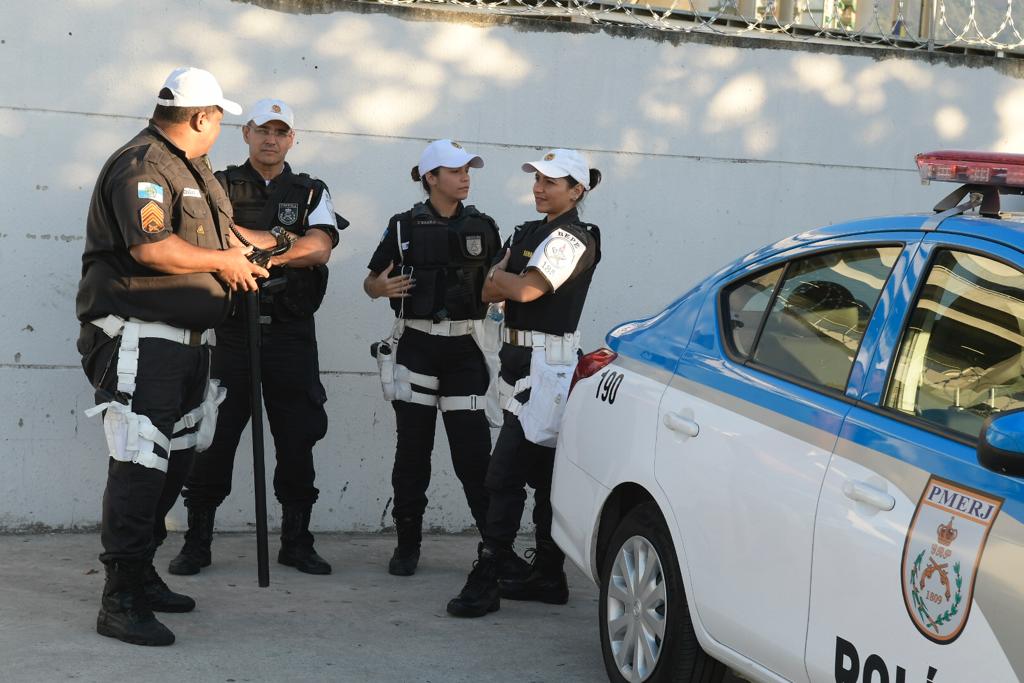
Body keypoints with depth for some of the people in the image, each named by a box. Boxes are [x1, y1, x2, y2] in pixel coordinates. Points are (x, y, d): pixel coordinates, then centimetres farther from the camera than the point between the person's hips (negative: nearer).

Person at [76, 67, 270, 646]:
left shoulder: (193, 168, 18)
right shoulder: (142, 165, -14)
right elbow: (151, 247, -25)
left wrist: (236, 265, 13)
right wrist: (223, 260, -14)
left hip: (187, 339, 10)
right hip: (140, 340, -10)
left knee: (173, 463, 16)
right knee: (139, 467, -11)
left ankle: (142, 575, 28)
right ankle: (122, 602, -8)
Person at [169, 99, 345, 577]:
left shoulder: (311, 193, 10)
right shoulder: (219, 187, 8)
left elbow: (320, 248, -8)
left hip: (292, 334, 2)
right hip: (233, 329, -1)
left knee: (297, 439, 4)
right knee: (215, 436, -1)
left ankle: (296, 541, 15)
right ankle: (196, 542, 8)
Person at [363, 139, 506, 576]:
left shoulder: (483, 227, 9)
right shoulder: (405, 227, 3)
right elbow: (371, 282, 7)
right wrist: (381, 287, -15)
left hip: (465, 349, 1)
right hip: (417, 347, -1)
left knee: (473, 450, -3)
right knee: (412, 449, 4)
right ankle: (407, 545, 12)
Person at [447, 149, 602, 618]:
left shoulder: (571, 240, -11)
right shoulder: (529, 233, 17)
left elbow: (527, 289, -22)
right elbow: (490, 291, 11)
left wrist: (501, 279, -3)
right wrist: (507, 281, -9)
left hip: (546, 363, -9)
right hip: (522, 362, 9)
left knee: (505, 473, -13)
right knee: (542, 473, 13)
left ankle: (486, 579, -13)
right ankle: (547, 575, 19)